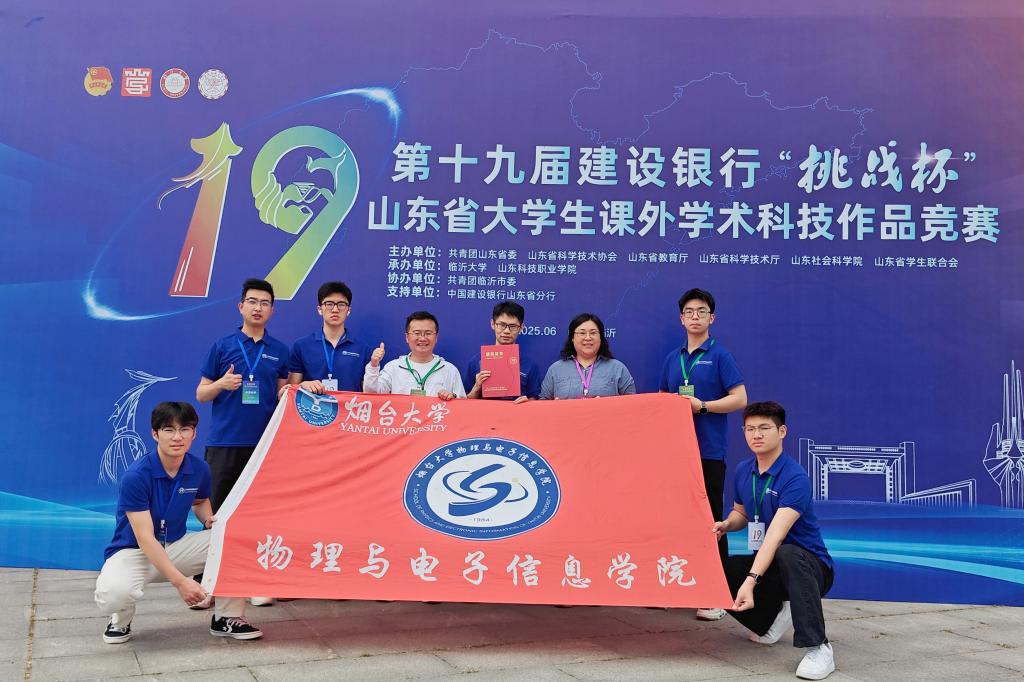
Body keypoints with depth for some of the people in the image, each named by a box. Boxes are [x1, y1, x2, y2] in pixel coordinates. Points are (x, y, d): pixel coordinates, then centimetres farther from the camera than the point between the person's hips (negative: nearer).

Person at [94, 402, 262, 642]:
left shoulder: (199, 469, -7)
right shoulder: (136, 476, -24)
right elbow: (145, 539, -26)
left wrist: (209, 519, -7)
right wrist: (180, 581, -33)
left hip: (176, 546, 5)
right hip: (132, 551, -5)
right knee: (112, 593, -37)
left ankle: (227, 617, 1)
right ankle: (121, 619, 2)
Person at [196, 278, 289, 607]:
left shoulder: (280, 351, 9)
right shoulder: (223, 346, 5)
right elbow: (200, 394, 6)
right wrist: (222, 384, -14)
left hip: (265, 443, 1)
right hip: (224, 441, -1)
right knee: (216, 512, 1)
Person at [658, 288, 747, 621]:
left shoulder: (720, 356, -1)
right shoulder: (672, 358, 14)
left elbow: (740, 398, -7)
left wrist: (703, 406, -16)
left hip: (709, 451, -5)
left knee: (711, 520, -1)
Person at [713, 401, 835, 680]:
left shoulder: (795, 477, -22)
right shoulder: (743, 471, 1)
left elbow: (775, 535, -33)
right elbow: (741, 512, 19)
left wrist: (751, 581, -43)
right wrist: (726, 524, -6)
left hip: (809, 566, -7)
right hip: (765, 563, 7)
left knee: (787, 554, -40)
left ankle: (818, 648, -32)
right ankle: (772, 616, 10)